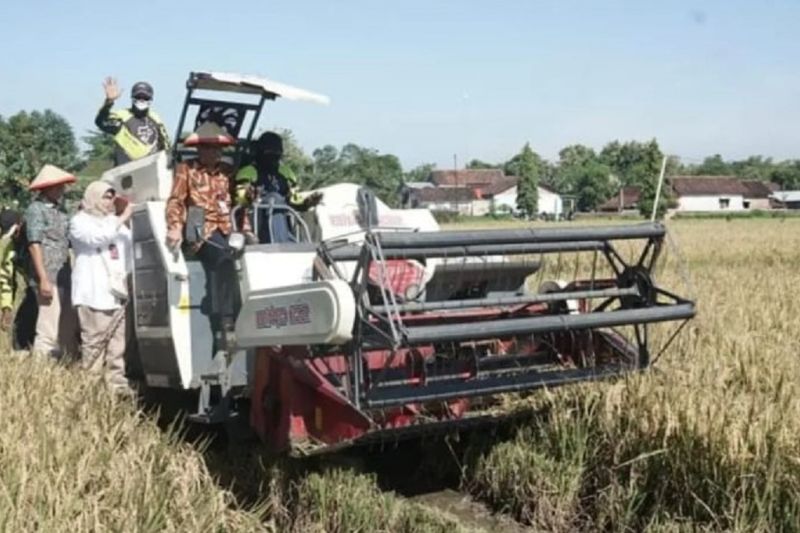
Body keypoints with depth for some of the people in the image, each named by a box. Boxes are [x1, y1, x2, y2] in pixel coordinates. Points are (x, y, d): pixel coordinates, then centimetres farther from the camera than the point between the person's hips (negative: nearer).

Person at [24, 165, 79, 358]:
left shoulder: (59, 209, 18)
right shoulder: (36, 209, -5)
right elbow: (34, 244, -12)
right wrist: (44, 279, -18)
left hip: (64, 279, 9)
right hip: (49, 279, -9)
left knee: (69, 330, 13)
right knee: (49, 331, -10)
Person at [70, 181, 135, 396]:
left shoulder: (115, 222, 25)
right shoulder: (80, 221, 6)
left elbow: (131, 247, 20)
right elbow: (97, 237, -14)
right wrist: (122, 219, -15)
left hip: (116, 292, 6)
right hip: (93, 293, -6)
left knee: (117, 342, 2)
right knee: (94, 341, -10)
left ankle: (117, 383, 3)